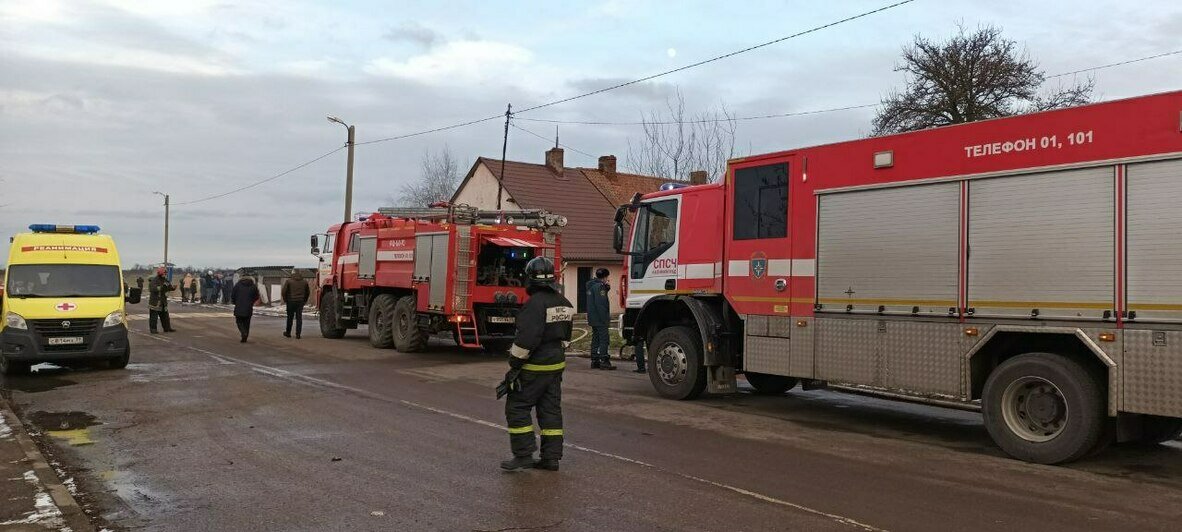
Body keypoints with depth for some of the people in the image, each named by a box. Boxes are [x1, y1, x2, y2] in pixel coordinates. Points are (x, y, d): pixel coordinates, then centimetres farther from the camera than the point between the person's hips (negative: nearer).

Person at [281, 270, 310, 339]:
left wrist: (285, 300, 5)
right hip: (300, 302, 2)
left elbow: (283, 291, -8)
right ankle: (298, 334, -2)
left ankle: (288, 333, 22)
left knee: (290, 318, 10)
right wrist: (304, 300, 20)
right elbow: (308, 292, 14)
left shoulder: (289, 281, -5)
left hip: (291, 302, -2)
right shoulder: (304, 281, 7)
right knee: (299, 318, 2)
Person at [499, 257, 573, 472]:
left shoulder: (535, 303, -19)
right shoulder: (564, 303, 10)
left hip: (535, 367, -9)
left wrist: (514, 364, -15)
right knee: (550, 409, 11)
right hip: (557, 365, 9)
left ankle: (523, 455, -1)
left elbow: (526, 339, -23)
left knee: (517, 407, 0)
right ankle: (551, 457, 14)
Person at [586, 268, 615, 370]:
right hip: (600, 319, -10)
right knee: (604, 340, -8)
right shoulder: (599, 286, -15)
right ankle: (604, 362, -11)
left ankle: (594, 361, 14)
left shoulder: (591, 286, 16)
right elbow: (600, 304, -21)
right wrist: (605, 318, -20)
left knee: (595, 339, 12)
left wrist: (607, 288, 7)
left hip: (593, 319, 10)